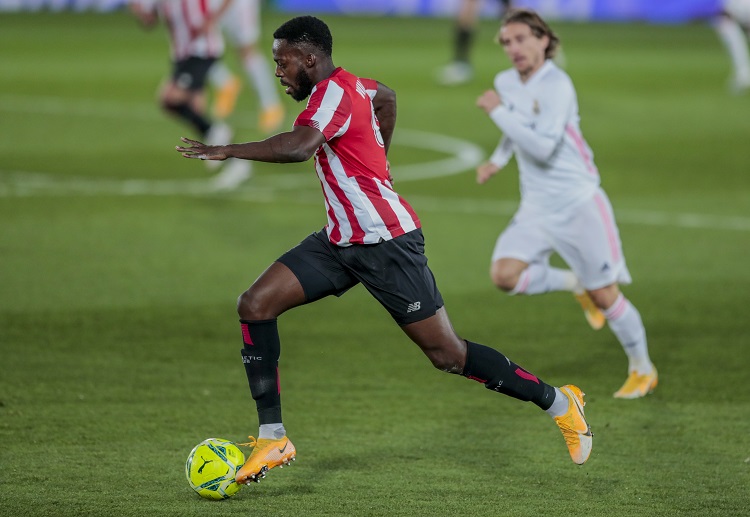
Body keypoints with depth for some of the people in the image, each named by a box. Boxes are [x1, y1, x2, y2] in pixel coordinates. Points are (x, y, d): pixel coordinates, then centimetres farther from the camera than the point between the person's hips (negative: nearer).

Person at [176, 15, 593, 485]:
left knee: (448, 355, -3)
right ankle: (273, 439, -3)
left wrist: (227, 151, -33)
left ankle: (559, 402, 15)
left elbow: (298, 146, -38)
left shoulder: (334, 91, -18)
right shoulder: (356, 86, 10)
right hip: (340, 241, 10)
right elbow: (386, 97, 34)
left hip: (386, 242, -10)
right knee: (255, 306, -4)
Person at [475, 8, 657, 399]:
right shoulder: (506, 82, 4)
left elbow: (543, 147, -30)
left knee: (605, 297, -1)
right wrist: (497, 161, 15)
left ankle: (642, 369, 21)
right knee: (504, 275, -15)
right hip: (536, 207, 6)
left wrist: (498, 111, -24)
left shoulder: (556, 86, -19)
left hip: (579, 203, -6)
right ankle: (575, 283, 13)